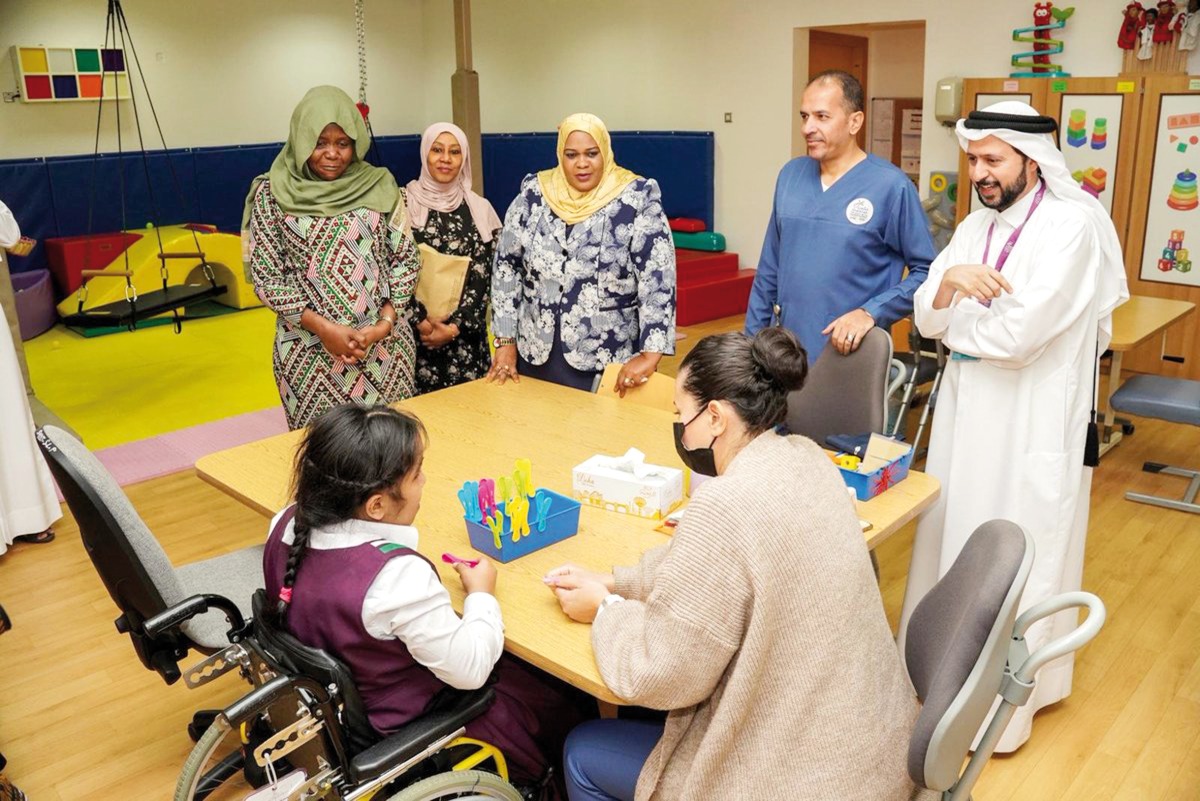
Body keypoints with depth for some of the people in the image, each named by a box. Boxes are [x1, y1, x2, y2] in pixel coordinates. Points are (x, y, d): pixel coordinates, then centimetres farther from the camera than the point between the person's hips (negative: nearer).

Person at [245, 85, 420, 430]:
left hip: (385, 347, 2)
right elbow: (266, 276, -1)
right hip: (309, 351, -1)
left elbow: (406, 259, 5)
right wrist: (322, 327, -13)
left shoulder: (380, 186, 3)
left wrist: (385, 323, -8)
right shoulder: (272, 194, 0)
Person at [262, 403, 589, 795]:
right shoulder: (397, 574, -38)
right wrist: (481, 594, -13)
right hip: (410, 725, -8)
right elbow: (469, 670, -28)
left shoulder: (287, 524, -14)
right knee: (561, 699, 15)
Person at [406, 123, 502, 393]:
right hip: (415, 330, -1)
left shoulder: (479, 209, 4)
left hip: (465, 334, 1)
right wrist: (420, 321, -12)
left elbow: (482, 276, 0)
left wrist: (455, 325, -11)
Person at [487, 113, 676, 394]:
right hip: (537, 355, 3)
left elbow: (658, 278, -15)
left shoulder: (637, 199, -8)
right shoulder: (533, 194, 2)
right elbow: (507, 266, 6)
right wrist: (506, 342, 1)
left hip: (609, 362, -3)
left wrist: (650, 355, -23)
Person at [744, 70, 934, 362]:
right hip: (785, 350, 5)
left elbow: (927, 271, -8)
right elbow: (769, 269, 8)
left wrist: (871, 313, -20)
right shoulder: (790, 174, 3)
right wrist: (752, 339, 8)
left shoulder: (891, 186, -11)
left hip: (849, 354, -4)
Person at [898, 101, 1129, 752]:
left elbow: (1018, 335, -23)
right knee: (952, 534, 16)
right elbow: (926, 319, 2)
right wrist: (948, 281, -19)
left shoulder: (1073, 225, -14)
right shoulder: (975, 228, 8)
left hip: (1031, 425, -7)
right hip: (966, 411, 7)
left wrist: (954, 328, -5)